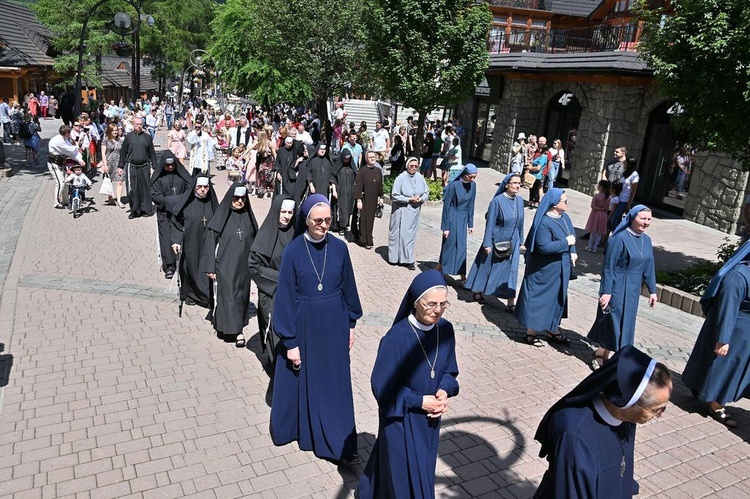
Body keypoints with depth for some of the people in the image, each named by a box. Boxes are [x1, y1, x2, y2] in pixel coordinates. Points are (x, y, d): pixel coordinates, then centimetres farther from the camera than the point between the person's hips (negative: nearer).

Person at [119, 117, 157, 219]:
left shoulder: (147, 137, 7)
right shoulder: (128, 137, 6)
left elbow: (152, 153, 9)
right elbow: (123, 152, 10)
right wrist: (121, 167, 7)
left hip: (144, 167, 0)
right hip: (131, 167, 0)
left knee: (145, 188, 4)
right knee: (132, 190, -1)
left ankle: (145, 209, 14)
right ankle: (134, 210, 8)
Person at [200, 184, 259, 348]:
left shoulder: (248, 217, 3)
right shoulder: (221, 216, -8)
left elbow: (254, 241, 8)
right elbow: (211, 242, -7)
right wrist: (210, 267, -9)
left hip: (243, 266, 4)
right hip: (224, 265, -4)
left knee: (242, 295, 11)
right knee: (228, 295, -4)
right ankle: (237, 331, 1)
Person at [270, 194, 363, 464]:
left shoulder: (339, 247, -5)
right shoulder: (293, 251, -13)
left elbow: (348, 287, 6)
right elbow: (285, 297, -11)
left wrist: (351, 325, 9)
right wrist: (290, 341, -10)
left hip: (333, 325, 2)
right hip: (303, 325, -2)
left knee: (335, 384, 10)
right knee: (300, 381, 15)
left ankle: (340, 445, 21)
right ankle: (293, 427, 41)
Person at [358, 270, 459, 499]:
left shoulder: (445, 330, -9)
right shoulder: (396, 338, -27)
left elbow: (450, 370, 5)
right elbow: (381, 387, -19)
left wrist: (444, 391, -14)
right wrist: (419, 401, -19)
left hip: (429, 417, 6)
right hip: (400, 420, -6)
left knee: (423, 470, 24)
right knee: (406, 477, 9)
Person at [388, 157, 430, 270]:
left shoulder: (420, 178, 0)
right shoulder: (401, 178, -12)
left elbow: (427, 192, 10)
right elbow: (394, 195, -12)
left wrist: (421, 199, -10)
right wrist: (409, 199, -17)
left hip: (414, 211, 4)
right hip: (401, 210, -3)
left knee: (410, 235, 7)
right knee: (400, 234, 3)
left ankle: (407, 260, 13)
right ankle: (395, 258, 17)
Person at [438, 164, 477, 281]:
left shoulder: (472, 185, 0)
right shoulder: (454, 185, -17)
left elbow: (471, 205, 8)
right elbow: (446, 207, -13)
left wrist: (470, 224, 9)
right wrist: (445, 227, -13)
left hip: (463, 219, 5)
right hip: (452, 218, -5)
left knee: (461, 247, 8)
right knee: (449, 245, 3)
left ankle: (462, 277, 14)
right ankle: (440, 269, 23)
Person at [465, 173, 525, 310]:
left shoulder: (519, 201, 0)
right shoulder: (497, 201, -15)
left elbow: (520, 223, 9)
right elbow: (490, 223, -13)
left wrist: (521, 242, 12)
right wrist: (487, 244, -13)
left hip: (512, 243, 4)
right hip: (497, 242, -4)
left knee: (510, 272, 5)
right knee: (487, 267, 12)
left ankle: (511, 304, 9)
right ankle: (478, 292, 33)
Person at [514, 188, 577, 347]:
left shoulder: (565, 217, 3)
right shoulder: (544, 223, -22)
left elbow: (572, 235, 15)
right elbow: (544, 247, -28)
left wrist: (573, 252, -2)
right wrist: (566, 243, -21)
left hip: (561, 268, 9)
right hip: (545, 270, -9)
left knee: (557, 298, 17)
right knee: (538, 299, 3)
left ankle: (553, 331, 31)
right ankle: (530, 332, 16)